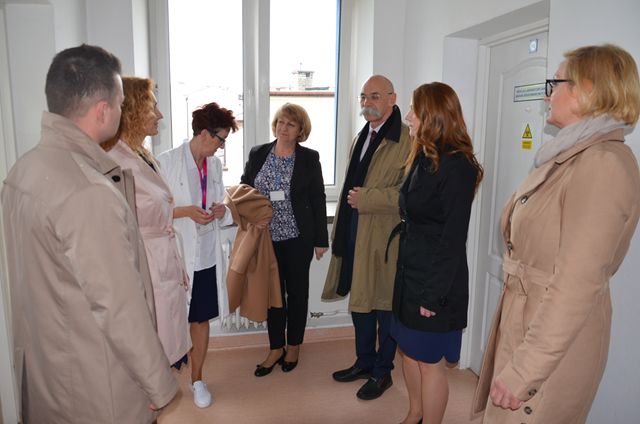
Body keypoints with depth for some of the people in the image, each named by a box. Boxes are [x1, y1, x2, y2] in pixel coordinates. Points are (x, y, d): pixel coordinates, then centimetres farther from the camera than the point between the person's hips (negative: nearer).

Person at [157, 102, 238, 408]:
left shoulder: (215, 164, 7)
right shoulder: (167, 162, -11)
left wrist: (221, 211, -6)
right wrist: (186, 211, -21)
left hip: (207, 255, 5)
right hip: (176, 255, -5)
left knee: (202, 319, 14)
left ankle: (197, 380, 32)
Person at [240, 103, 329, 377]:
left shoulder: (309, 159, -2)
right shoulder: (257, 154, 4)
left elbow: (318, 200, -1)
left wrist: (321, 240, -2)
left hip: (297, 238, -2)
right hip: (266, 237, 2)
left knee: (297, 291, 11)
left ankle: (294, 346, 29)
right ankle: (276, 348, 25)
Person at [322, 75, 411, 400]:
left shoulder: (408, 140, -13)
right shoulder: (361, 138, 15)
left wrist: (366, 199, -19)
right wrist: (339, 229, 19)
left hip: (384, 237, -8)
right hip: (354, 233, 8)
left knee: (384, 304, 7)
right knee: (359, 299, 18)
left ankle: (382, 372, 27)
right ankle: (364, 362, 37)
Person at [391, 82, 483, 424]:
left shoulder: (457, 166, -16)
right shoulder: (423, 158, 9)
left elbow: (453, 237, -18)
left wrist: (433, 294, -17)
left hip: (434, 282, -8)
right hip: (409, 273, 8)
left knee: (430, 362, 6)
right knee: (408, 350, 20)